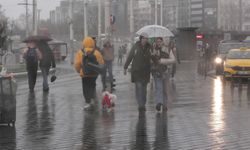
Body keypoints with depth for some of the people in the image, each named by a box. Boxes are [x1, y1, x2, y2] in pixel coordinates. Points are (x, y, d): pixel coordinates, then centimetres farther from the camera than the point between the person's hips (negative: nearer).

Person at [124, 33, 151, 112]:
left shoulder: (149, 47, 3)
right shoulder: (135, 47, -1)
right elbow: (129, 57, 4)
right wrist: (125, 67, 4)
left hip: (146, 71, 2)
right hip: (136, 71, -2)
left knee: (144, 88, 8)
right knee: (138, 87, -11)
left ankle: (143, 105, 16)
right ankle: (140, 105, -15)